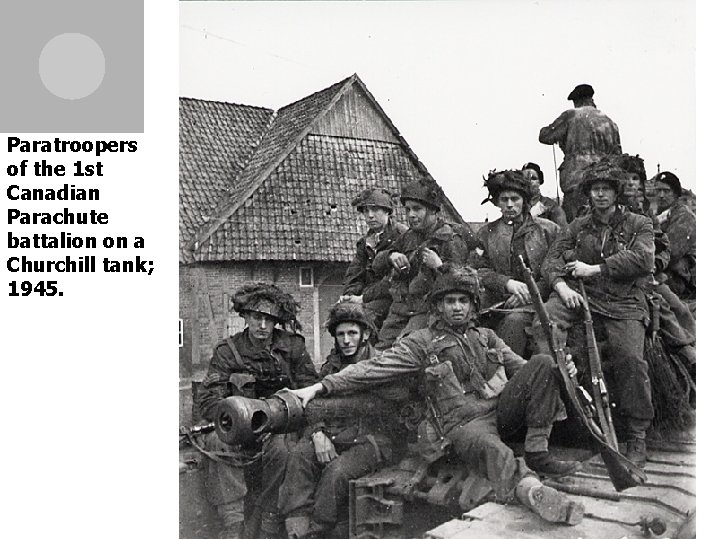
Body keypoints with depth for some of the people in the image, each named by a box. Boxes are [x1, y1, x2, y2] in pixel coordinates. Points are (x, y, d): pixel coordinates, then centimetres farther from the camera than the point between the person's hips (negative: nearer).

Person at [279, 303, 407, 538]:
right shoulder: (331, 364, 15)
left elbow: (399, 393, -16)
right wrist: (318, 433, -9)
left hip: (375, 437, -5)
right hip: (336, 434, 5)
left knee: (337, 471, -31)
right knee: (299, 456, -24)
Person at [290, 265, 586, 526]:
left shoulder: (486, 337, 25)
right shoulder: (423, 341, 9)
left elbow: (520, 367, 23)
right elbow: (374, 367, 1)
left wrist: (560, 370, 3)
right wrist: (320, 387, -10)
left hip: (501, 408, 5)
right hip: (463, 422, -5)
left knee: (542, 363, -14)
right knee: (494, 450, -39)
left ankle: (537, 451, -17)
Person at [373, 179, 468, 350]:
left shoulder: (451, 240, -2)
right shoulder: (407, 237, 17)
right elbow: (376, 265, 17)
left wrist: (438, 266, -22)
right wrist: (390, 256, -5)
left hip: (427, 310, -6)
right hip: (399, 308, 6)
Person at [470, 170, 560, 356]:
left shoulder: (548, 230, 10)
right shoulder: (486, 234, 16)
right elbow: (475, 270, 5)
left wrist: (532, 292, -10)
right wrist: (507, 282, -12)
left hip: (535, 302, -2)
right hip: (498, 305, 2)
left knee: (514, 320, -33)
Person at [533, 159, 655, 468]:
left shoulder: (639, 225, 13)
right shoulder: (578, 227, 21)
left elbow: (643, 259, -5)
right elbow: (552, 258, 11)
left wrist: (595, 269, -9)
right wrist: (561, 284, -11)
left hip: (624, 302, -2)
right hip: (580, 293, 3)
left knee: (630, 358, -24)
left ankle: (636, 436, -8)